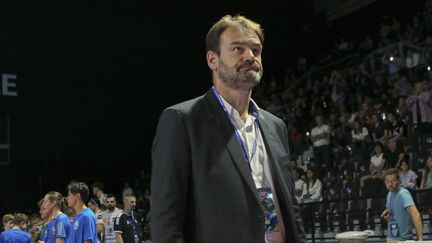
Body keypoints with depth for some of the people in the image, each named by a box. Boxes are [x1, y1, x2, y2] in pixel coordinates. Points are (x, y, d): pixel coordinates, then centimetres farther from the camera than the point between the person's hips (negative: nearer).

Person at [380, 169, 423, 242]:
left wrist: (420, 239, -40)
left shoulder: (403, 194, -20)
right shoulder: (390, 194, 6)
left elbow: (416, 215, -31)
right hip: (390, 238, 8)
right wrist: (386, 212, 1)